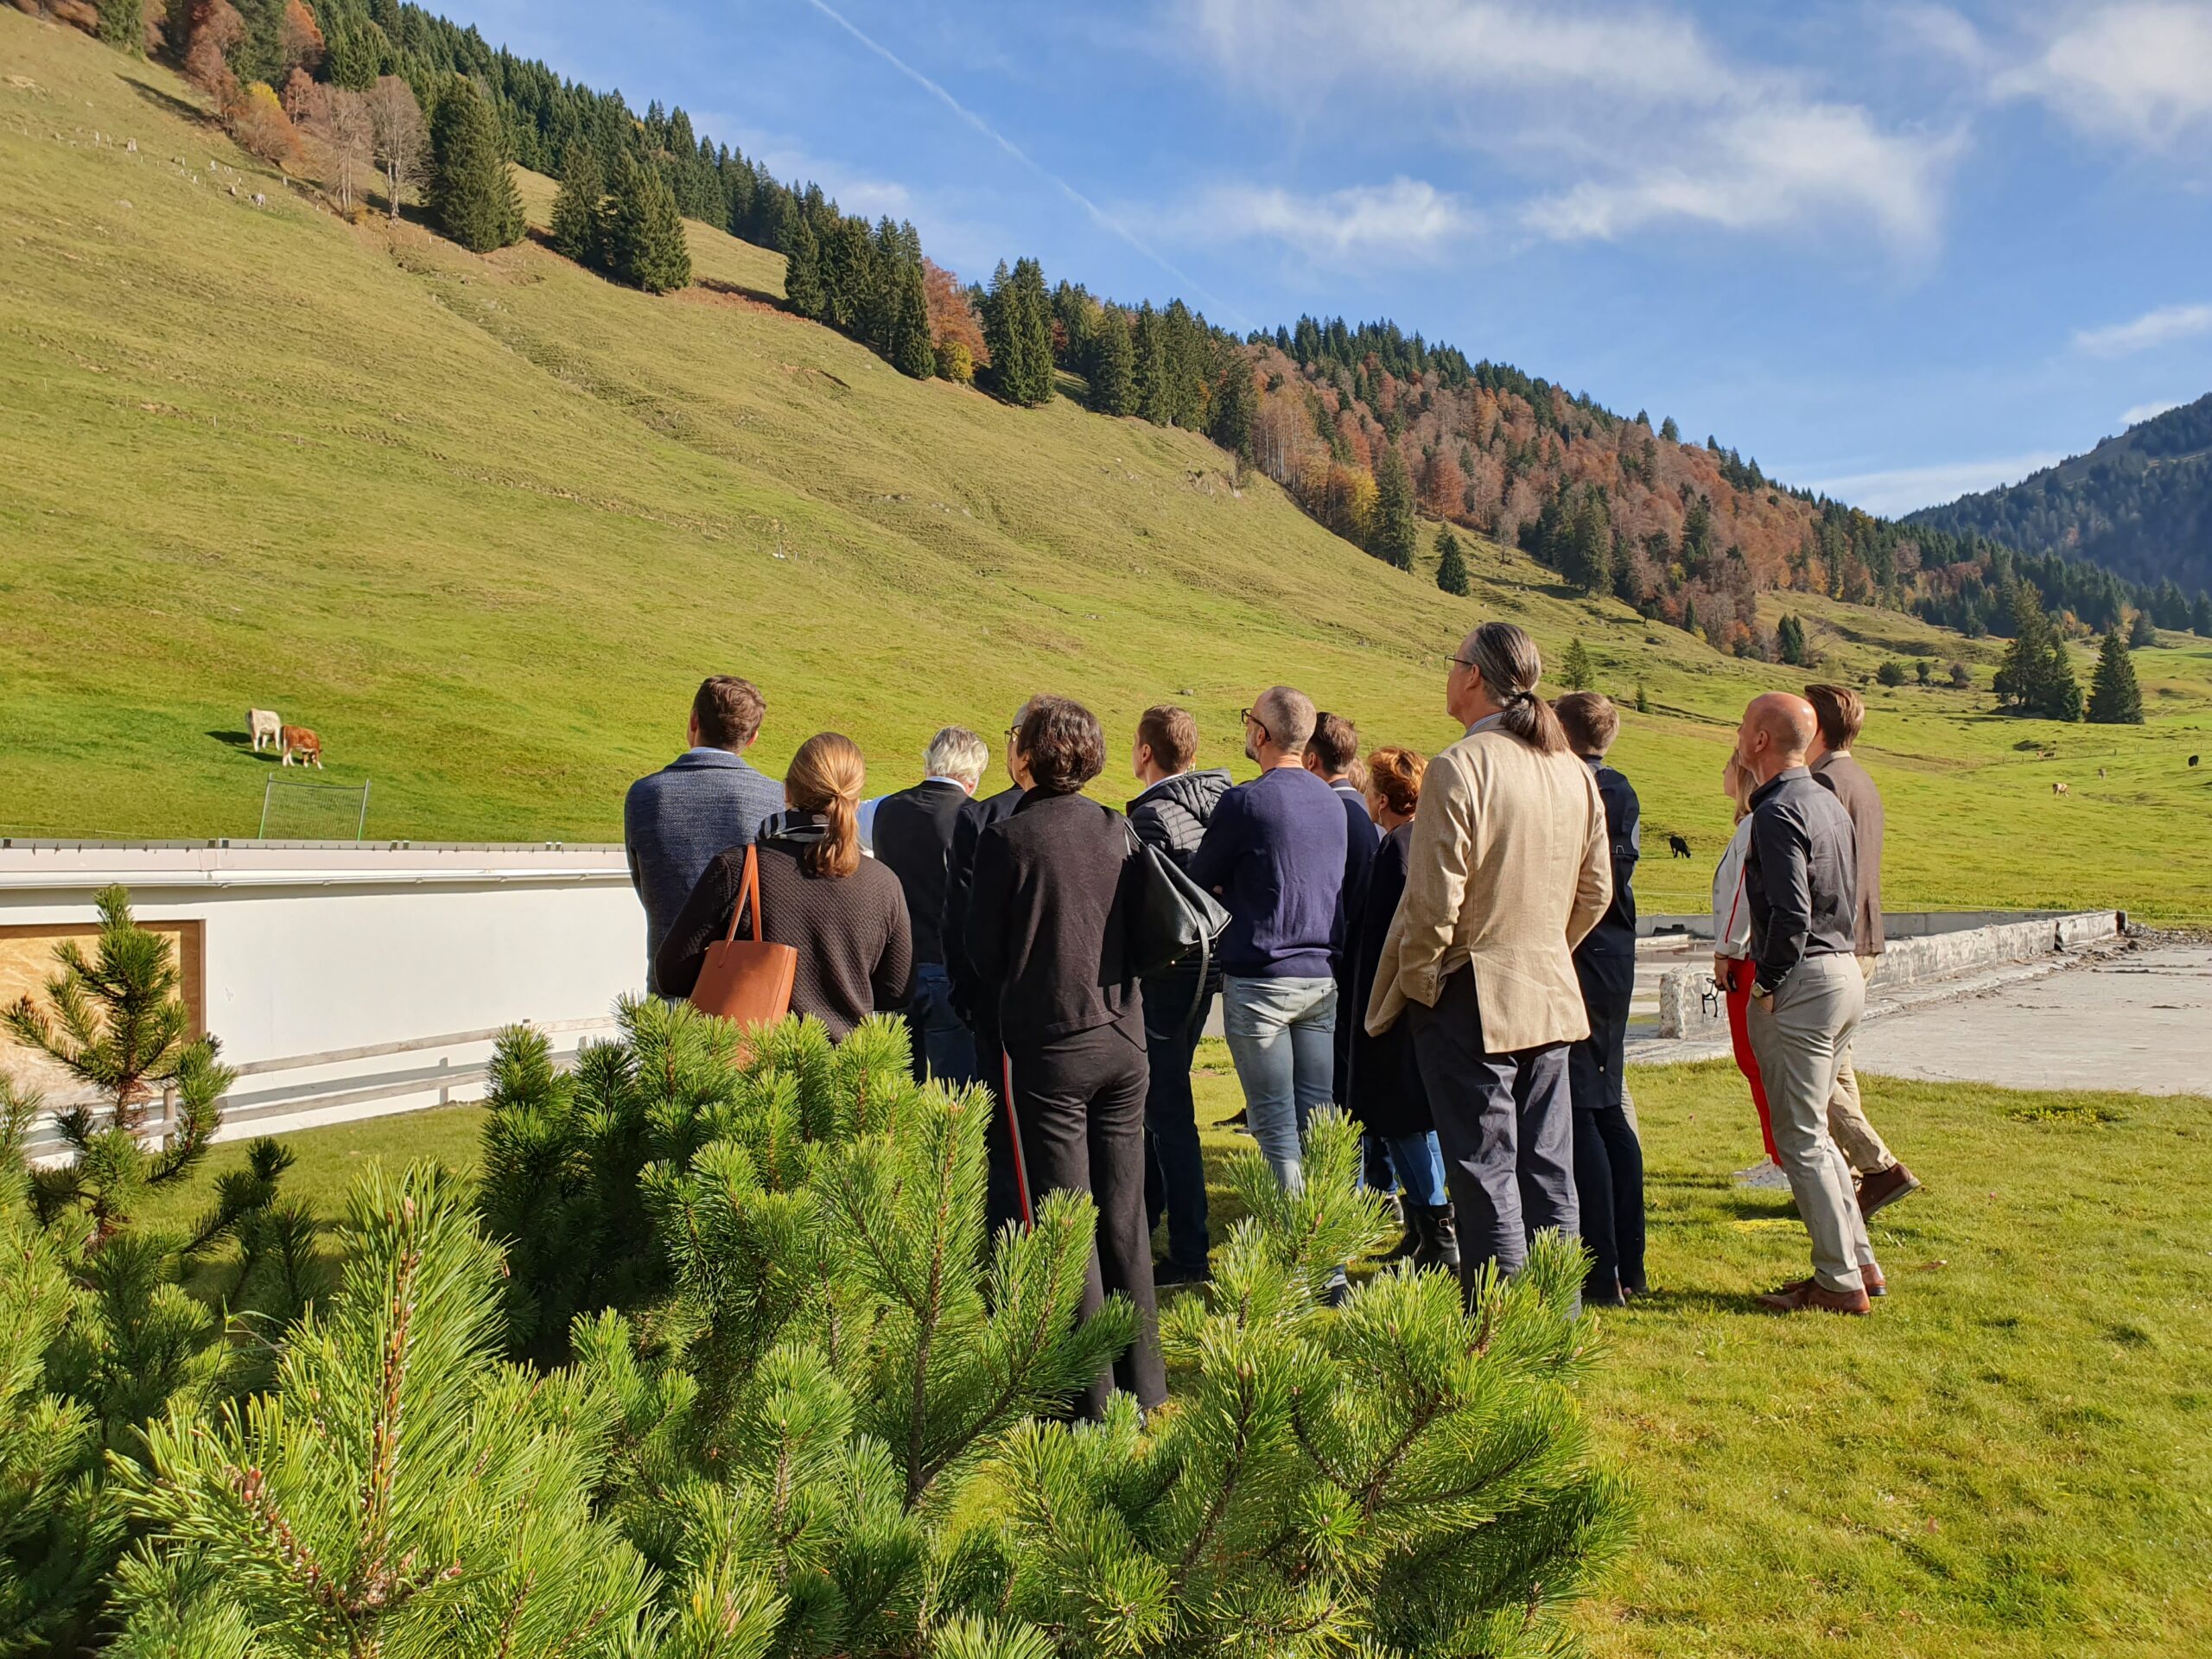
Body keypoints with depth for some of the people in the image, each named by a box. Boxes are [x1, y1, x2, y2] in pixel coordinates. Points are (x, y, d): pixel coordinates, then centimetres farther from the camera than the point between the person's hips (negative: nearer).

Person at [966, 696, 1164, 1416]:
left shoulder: (1007, 837, -11)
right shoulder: (1117, 829, 3)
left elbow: (983, 948, -3)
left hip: (1048, 1044, -5)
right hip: (1125, 1037, 5)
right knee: (1124, 1214, 13)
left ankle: (1092, 1393, 8)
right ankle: (1144, 1382, 22)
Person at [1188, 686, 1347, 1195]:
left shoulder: (1246, 801, -12)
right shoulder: (1331, 801, 9)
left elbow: (1199, 881, -3)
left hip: (1261, 977, -6)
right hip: (1324, 977, 6)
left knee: (1275, 1126, 1)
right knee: (1316, 1120, 12)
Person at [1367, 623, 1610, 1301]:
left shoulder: (1460, 767, -17)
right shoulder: (1574, 772, 7)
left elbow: (1434, 901, -18)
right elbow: (1595, 893, 13)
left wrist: (1409, 985, -4)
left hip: (1471, 996, -7)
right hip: (1551, 996, 7)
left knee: (1485, 1176, 1)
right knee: (1548, 1171, 15)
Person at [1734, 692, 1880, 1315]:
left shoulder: (1778, 811, -16)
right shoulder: (1830, 803, 13)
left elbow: (1791, 914, -24)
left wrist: (1766, 984, -12)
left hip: (1801, 982, -10)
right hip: (1846, 972, 10)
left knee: (1799, 1139, 0)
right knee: (1812, 1130, 19)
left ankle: (1839, 1283, 6)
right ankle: (1858, 1260, 24)